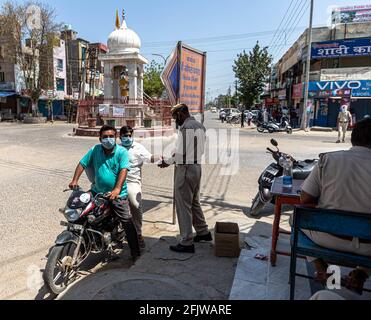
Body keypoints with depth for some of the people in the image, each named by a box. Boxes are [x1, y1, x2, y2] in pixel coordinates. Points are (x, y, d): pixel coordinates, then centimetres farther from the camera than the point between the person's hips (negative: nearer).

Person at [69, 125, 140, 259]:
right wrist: (75, 180, -7)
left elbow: (124, 170, -19)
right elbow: (82, 164, 7)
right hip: (97, 191, 4)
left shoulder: (122, 152, -8)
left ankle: (135, 252, 8)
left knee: (127, 222, -6)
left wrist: (117, 189, -32)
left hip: (118, 194, -4)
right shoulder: (95, 150, 4)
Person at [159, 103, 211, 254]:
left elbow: (180, 151, -20)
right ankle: (203, 232, 33)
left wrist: (168, 162, -5)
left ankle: (186, 243, 7)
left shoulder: (186, 127, -15)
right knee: (194, 202, 21)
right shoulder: (200, 126, 13)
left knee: (183, 206, -1)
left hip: (185, 169, -9)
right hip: (197, 167, 9)